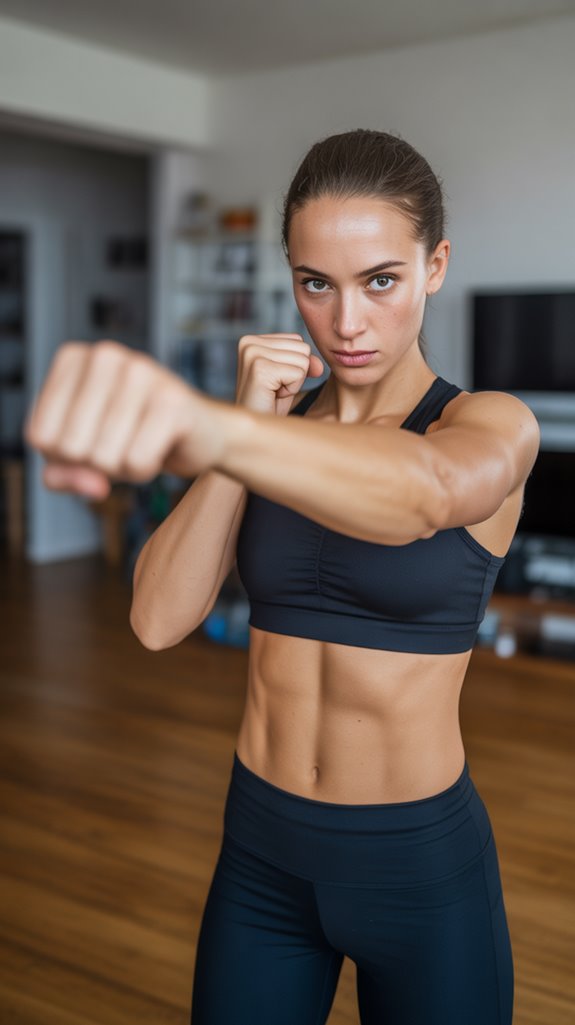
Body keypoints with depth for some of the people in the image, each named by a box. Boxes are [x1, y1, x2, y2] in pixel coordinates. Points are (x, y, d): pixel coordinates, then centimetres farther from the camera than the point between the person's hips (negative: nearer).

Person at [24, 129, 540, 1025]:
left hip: (424, 861, -3)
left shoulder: (492, 426, -12)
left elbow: (421, 495, -39)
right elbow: (159, 620, -12)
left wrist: (207, 425, -58)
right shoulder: (275, 423, 1)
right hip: (259, 849, 3)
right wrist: (248, 420, -22)